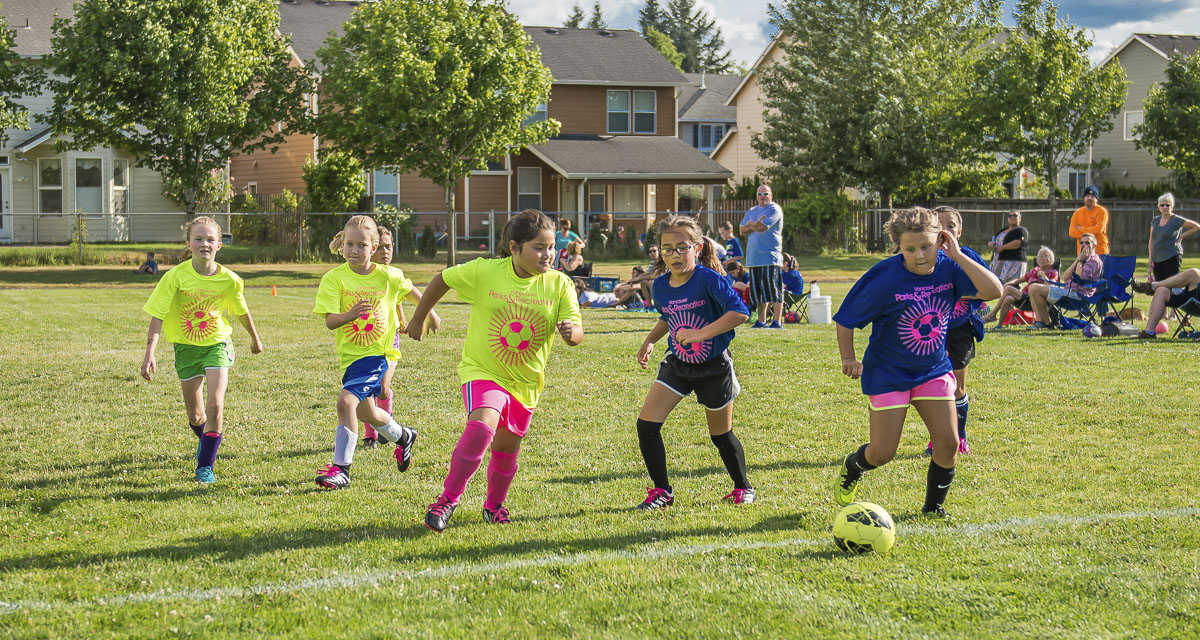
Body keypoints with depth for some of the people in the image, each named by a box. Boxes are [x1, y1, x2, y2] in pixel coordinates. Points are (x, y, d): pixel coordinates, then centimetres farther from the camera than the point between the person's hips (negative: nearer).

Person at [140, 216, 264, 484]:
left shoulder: (229, 280, -12)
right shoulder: (176, 276, -17)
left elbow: (242, 312, 7)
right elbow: (157, 316, -17)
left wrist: (255, 339, 22)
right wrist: (150, 353, -25)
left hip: (217, 344, 0)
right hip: (186, 348, 0)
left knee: (215, 405, -18)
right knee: (194, 415, 10)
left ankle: (206, 464, -2)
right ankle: (205, 438, 46)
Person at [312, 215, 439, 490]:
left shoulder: (388, 276, -4)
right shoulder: (334, 278, -7)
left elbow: (411, 290, 18)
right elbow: (330, 321, -14)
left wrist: (429, 314, 28)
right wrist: (350, 315, -33)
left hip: (380, 353, -3)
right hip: (351, 354, 3)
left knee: (347, 401, -21)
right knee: (366, 412, 18)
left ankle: (341, 469, -15)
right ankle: (403, 437, 50)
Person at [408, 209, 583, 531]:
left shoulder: (559, 284, -10)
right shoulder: (484, 272, -14)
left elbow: (577, 332, -13)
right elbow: (443, 279, 2)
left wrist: (570, 332, -38)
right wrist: (417, 319, 11)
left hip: (526, 380, 3)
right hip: (483, 370, -3)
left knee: (506, 448, 14)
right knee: (482, 426, -28)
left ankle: (494, 504, 42)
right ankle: (448, 498, -11)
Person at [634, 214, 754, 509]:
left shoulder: (708, 279, -22)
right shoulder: (660, 286, -3)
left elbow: (739, 312, -34)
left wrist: (700, 333, -40)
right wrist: (650, 340, 4)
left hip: (714, 367, -5)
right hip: (676, 365, 5)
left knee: (721, 435, 9)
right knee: (646, 424, -9)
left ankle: (743, 487, 34)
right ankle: (662, 491, 6)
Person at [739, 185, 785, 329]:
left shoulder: (774, 209, -4)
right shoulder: (752, 211, 19)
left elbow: (762, 227, -16)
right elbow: (742, 230, 11)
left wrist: (750, 224, 3)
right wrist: (756, 225, -6)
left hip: (770, 256, -7)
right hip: (754, 257, 7)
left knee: (773, 289, -8)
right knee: (759, 290, 9)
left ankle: (777, 322, -9)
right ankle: (761, 321, 15)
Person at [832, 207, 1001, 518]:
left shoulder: (948, 268, -12)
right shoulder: (885, 279, -22)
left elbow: (993, 290, -25)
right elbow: (845, 319, -11)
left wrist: (957, 255, -27)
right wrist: (848, 359, -6)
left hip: (934, 370, 3)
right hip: (888, 373, -3)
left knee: (948, 444, -5)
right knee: (883, 452, 0)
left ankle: (933, 506, 20)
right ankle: (852, 467, 36)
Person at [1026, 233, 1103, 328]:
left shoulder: (1094, 260, -6)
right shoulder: (1084, 259, 23)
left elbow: (1079, 278, -20)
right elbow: (1065, 278, 11)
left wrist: (1080, 261, -8)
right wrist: (1078, 259, 5)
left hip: (1077, 294, -11)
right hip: (1069, 290, 11)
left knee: (1035, 289, -17)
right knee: (1033, 286, 12)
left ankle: (1047, 323, -9)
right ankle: (1039, 321, -4)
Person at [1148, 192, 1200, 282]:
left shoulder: (1177, 220, -3)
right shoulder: (1155, 221, 12)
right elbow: (1151, 241, 16)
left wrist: (1182, 236, -2)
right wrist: (1150, 258, 9)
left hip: (1172, 257, -6)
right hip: (1157, 258, 6)